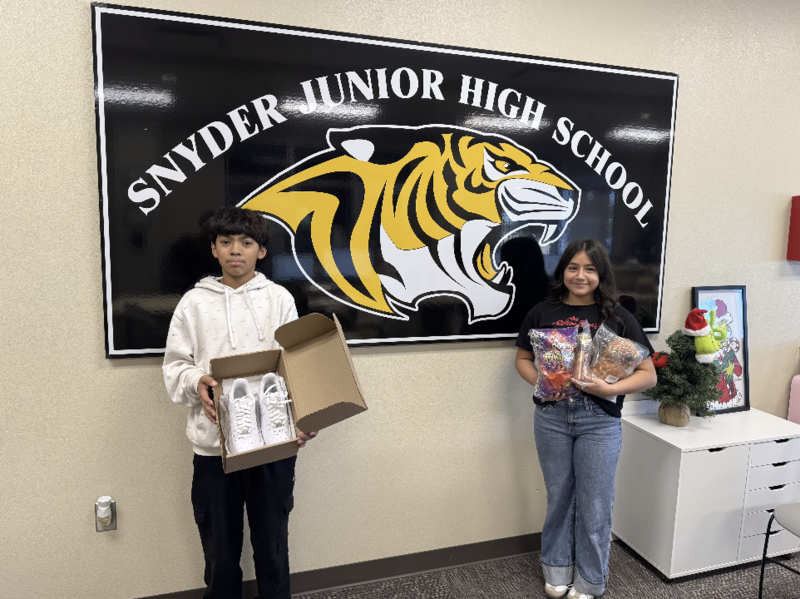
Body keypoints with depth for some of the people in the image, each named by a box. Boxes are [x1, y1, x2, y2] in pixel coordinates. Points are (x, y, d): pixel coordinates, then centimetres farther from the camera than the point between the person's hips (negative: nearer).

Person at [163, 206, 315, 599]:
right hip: (212, 444, 1)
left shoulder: (279, 299, 1)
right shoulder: (194, 302, 2)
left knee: (272, 546, 13)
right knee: (220, 548, 16)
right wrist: (196, 383, -17)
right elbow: (174, 366, 5)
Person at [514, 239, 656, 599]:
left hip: (599, 421, -1)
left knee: (594, 504, 9)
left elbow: (648, 374, -3)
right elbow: (522, 359, 9)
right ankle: (557, 570, 37)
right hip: (551, 417, 1)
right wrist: (540, 382, -11)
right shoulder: (542, 313, 1)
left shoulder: (618, 317, -3)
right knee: (559, 497, 16)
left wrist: (610, 389, -20)